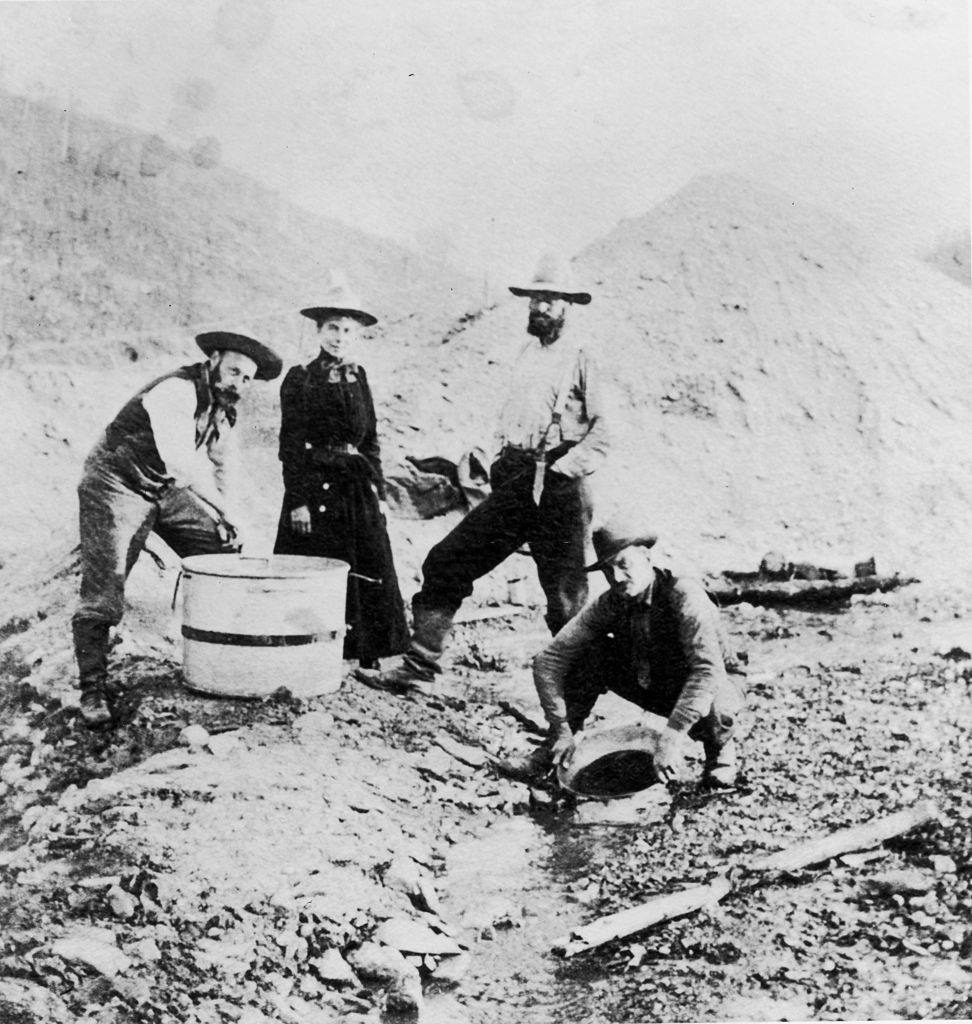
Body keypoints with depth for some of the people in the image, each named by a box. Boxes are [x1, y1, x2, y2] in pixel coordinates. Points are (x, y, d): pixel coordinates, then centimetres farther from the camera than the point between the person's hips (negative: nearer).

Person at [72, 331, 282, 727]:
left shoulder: (225, 408, 2)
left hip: (167, 490, 8)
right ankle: (93, 688, 1)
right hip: (117, 486, -8)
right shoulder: (176, 392, -27)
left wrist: (233, 522, 0)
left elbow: (222, 468, 12)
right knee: (102, 592, -10)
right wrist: (226, 509, -36)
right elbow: (181, 463, -38)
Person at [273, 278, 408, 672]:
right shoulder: (299, 378, -3)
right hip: (315, 488, -5)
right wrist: (298, 501, -12)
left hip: (359, 488, 5)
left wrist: (379, 492, 10)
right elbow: (291, 445, -6)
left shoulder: (358, 377, 11)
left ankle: (369, 657, 14)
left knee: (370, 575, 5)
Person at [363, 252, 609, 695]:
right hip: (513, 485, 6)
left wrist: (561, 471, -14)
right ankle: (418, 670, 7)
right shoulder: (526, 355, 17)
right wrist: (502, 460, 12)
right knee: (444, 564, 1)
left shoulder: (580, 360, -2)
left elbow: (599, 436, -4)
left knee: (565, 598, -1)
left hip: (559, 492, -6)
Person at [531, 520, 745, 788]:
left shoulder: (684, 594, -30)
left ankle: (721, 750, -3)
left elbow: (709, 669, -41)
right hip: (648, 687, 4)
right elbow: (547, 660, -14)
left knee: (714, 706, -39)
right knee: (588, 653, -18)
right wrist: (561, 728, -22)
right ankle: (557, 746, -3)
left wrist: (672, 736, -47)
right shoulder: (609, 605, -15)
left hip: (696, 690, -4)